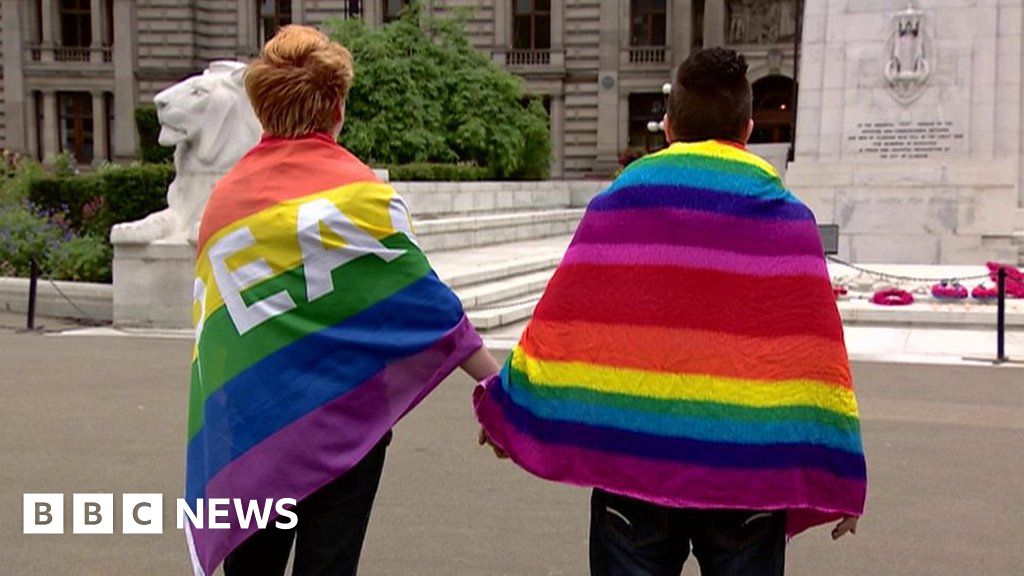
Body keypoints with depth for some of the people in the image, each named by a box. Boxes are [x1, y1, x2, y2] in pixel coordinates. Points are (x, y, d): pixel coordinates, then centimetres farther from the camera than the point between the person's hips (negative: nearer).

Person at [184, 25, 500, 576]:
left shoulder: (223, 198, 4)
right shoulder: (357, 189, -8)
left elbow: (212, 328, 9)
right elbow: (427, 306, -9)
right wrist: (499, 384, 0)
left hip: (247, 423, 4)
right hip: (343, 418, -4)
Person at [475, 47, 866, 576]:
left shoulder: (616, 203, 2)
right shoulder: (785, 216, 0)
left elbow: (560, 324, 3)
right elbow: (816, 353, -3)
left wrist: (505, 415, 16)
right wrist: (840, 478, 3)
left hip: (632, 458, 1)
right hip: (746, 468, 0)